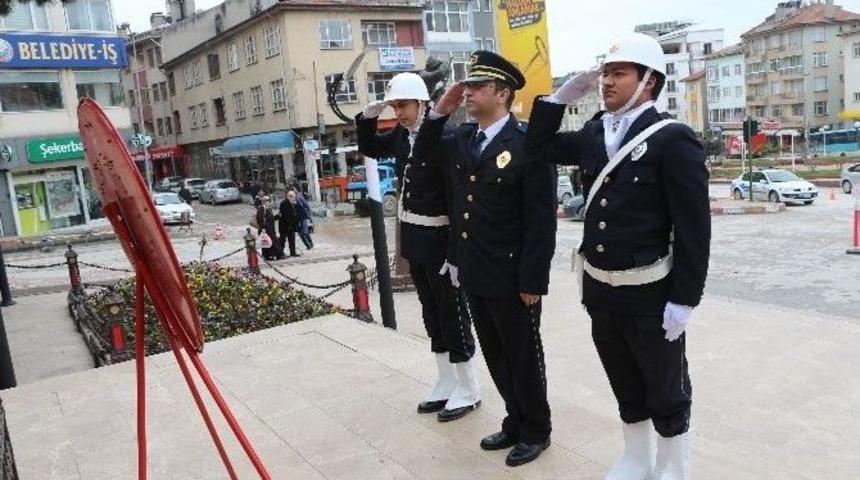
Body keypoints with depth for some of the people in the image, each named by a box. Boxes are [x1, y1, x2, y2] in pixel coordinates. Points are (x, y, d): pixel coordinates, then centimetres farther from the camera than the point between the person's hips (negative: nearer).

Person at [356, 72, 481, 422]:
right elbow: (368, 148, 24)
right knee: (433, 317, 16)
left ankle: (468, 392, 19)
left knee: (453, 316, 4)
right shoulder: (402, 135, 6)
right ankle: (446, 385, 31)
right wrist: (369, 116, 5)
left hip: (440, 241, -8)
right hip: (414, 240, 8)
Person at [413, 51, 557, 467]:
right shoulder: (461, 139, 5)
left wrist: (532, 281, -17)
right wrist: (439, 112, 6)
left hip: (513, 279, -7)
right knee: (496, 357, 19)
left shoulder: (527, 144, -15)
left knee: (523, 358, 11)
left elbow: (541, 221, -16)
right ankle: (516, 421, 38)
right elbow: (423, 153, 23)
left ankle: (536, 430, 31)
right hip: (474, 275, 7)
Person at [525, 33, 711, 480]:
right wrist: (563, 94, 3)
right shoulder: (595, 133, 5)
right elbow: (539, 146, 16)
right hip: (601, 291, 6)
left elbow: (693, 228, -15)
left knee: (666, 392, 13)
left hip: (650, 295, -6)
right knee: (626, 388, 22)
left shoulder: (673, 138, -14)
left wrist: (683, 300, -15)